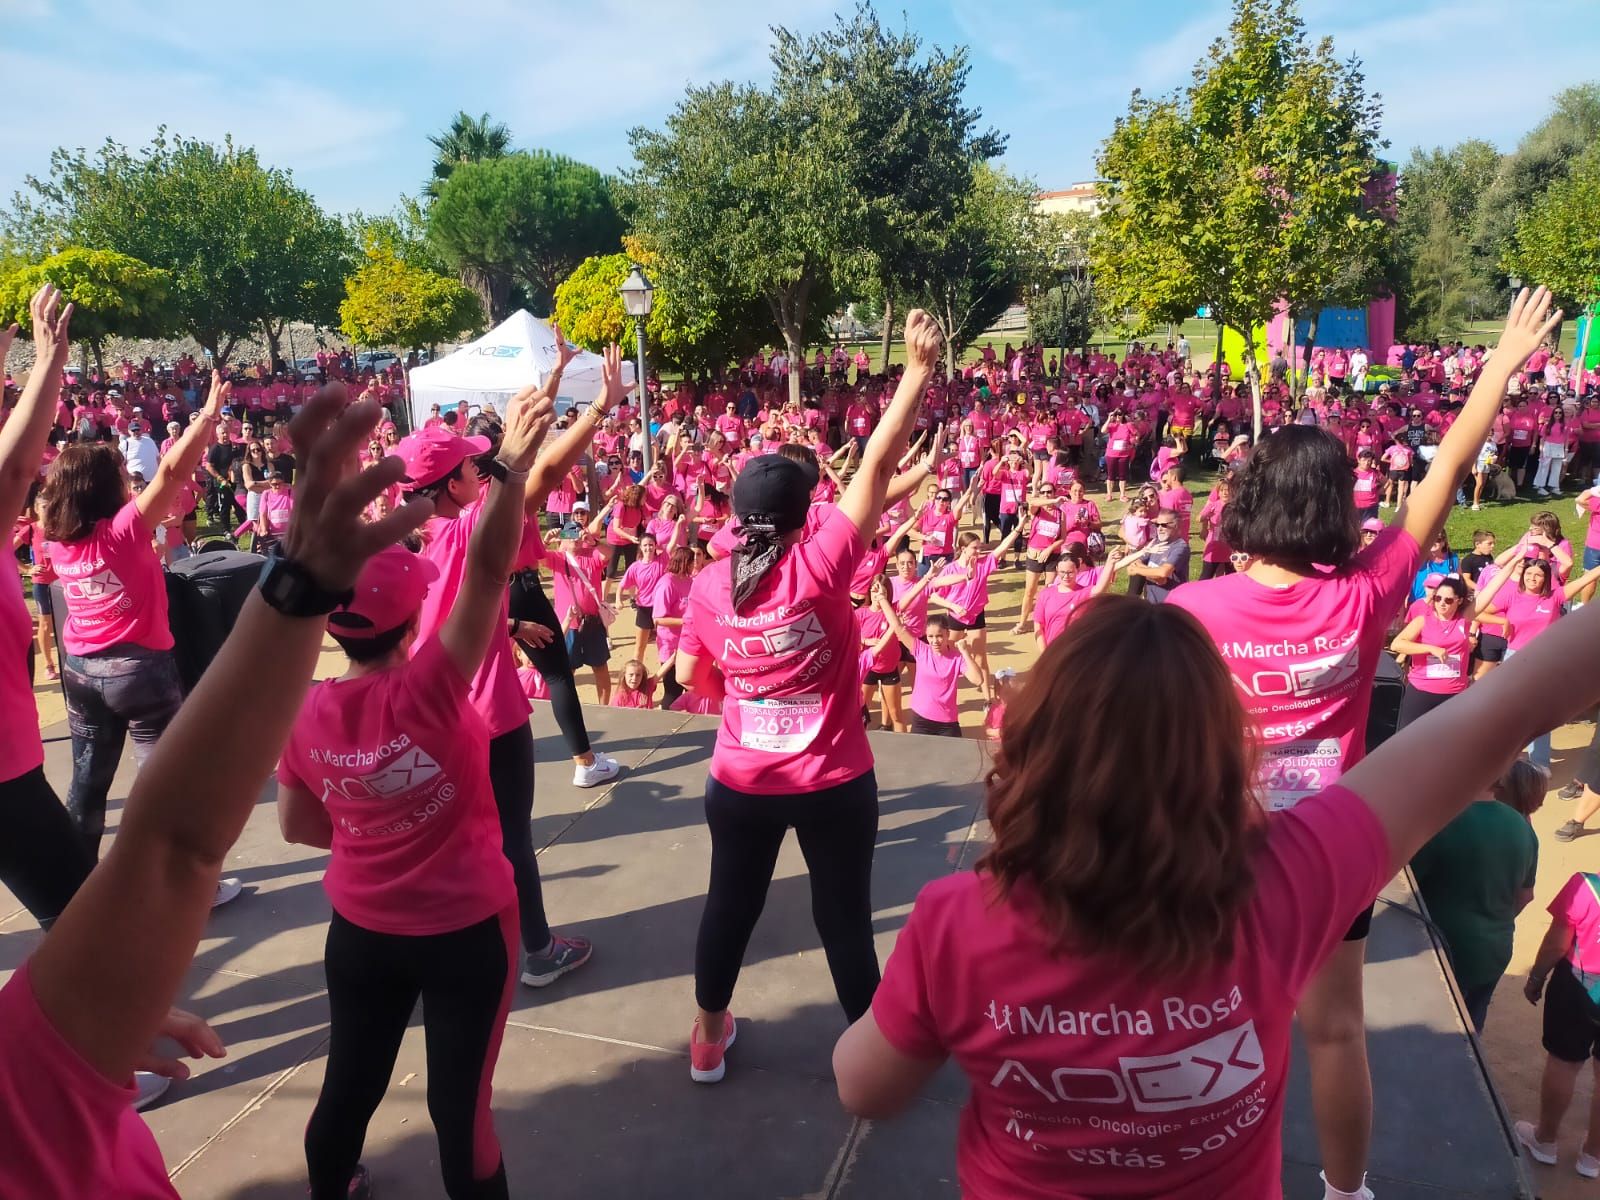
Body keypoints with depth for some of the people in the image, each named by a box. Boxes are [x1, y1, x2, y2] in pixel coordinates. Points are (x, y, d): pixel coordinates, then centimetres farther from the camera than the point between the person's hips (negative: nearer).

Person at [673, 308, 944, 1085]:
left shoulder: (710, 584, -7)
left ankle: (709, 1037, 40)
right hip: (834, 783, -3)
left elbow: (689, 675, 5)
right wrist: (918, 369, -12)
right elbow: (877, 467, -16)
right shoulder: (821, 562, -18)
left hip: (740, 783, 3)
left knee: (730, 906, 21)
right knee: (844, 916, 13)